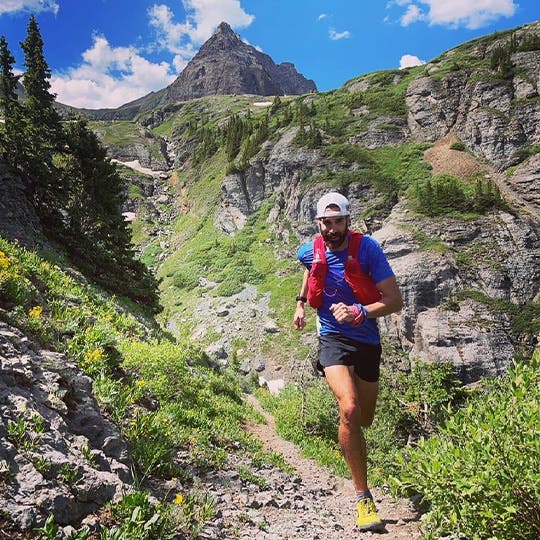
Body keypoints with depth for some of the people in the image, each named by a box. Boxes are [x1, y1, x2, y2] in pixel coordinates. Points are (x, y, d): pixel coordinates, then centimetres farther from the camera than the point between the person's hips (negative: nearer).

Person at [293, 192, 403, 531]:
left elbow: (395, 300, -20)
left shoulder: (367, 248, -17)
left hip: (367, 340, 1)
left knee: (365, 420, 17)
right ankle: (364, 498, -11)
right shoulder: (310, 252, -8)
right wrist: (300, 303, 14)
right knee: (349, 409, -24)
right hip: (333, 338, 0)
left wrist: (360, 312, -34)